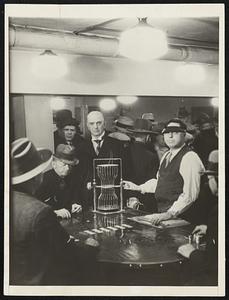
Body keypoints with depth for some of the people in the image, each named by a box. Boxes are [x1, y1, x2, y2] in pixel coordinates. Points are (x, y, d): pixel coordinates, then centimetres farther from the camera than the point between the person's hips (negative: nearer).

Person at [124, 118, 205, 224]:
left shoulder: (190, 158, -14)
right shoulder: (166, 155, 13)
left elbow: (190, 194, -20)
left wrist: (170, 214, -24)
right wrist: (138, 188, 16)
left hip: (179, 217, -7)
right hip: (162, 212, 7)